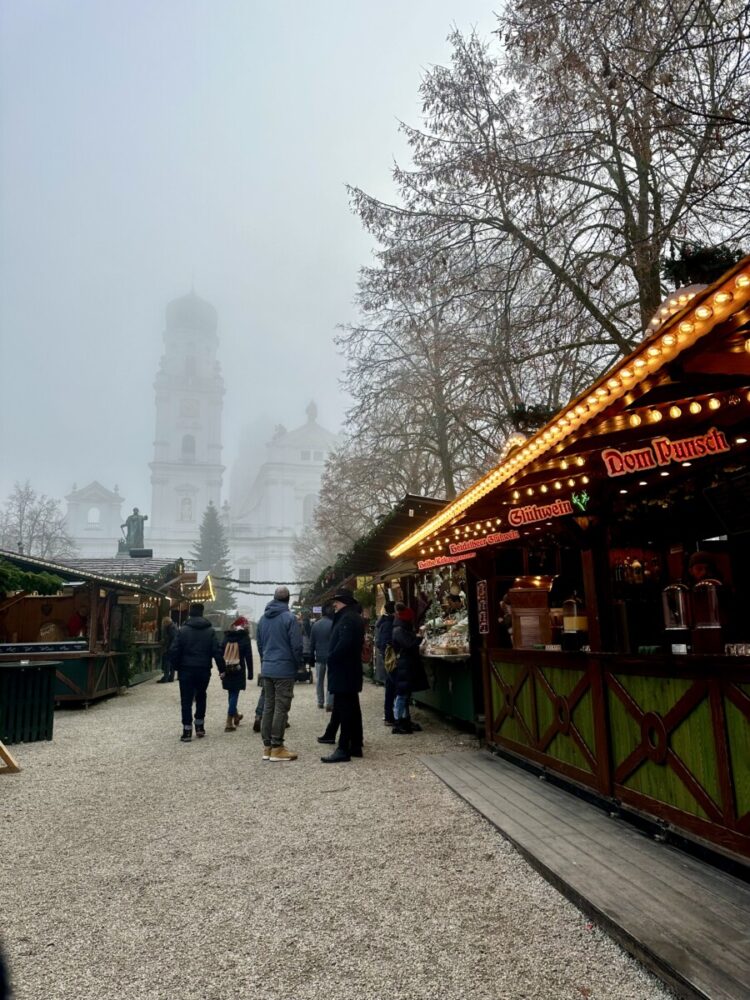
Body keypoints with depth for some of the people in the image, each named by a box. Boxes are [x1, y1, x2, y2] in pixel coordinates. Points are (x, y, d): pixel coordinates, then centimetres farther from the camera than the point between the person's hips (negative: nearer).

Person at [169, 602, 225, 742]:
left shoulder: (183, 630, -4)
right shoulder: (210, 631, 1)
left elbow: (174, 651, -8)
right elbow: (217, 651, -4)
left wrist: (176, 666, 6)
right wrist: (221, 668, 1)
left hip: (186, 670, -2)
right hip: (204, 670, 2)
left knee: (186, 700, 3)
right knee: (201, 697, 19)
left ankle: (187, 731, -2)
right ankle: (199, 726, 22)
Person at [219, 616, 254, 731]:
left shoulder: (226, 637, 7)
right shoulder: (245, 638, -5)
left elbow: (221, 653, 8)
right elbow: (248, 657, -7)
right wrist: (250, 673, -2)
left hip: (226, 670, 4)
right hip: (238, 670, -4)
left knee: (231, 694, 19)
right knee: (234, 695, -1)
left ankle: (235, 716, 37)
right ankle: (229, 723, -6)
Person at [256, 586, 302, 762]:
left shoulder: (263, 618, 10)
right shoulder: (289, 618, -12)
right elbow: (296, 645, -14)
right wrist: (298, 665, 0)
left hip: (266, 669, 7)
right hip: (284, 669, -6)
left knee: (268, 707, 11)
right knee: (281, 708, -1)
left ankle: (267, 747, 15)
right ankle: (277, 748, 2)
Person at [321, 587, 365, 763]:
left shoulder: (347, 618, -17)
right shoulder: (353, 617, 16)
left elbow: (343, 644, -26)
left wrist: (330, 659, -13)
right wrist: (333, 658, 12)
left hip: (343, 671, -11)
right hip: (350, 670, 11)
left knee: (344, 710, -8)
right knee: (352, 709, 13)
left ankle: (343, 749, -6)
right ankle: (356, 745, 18)